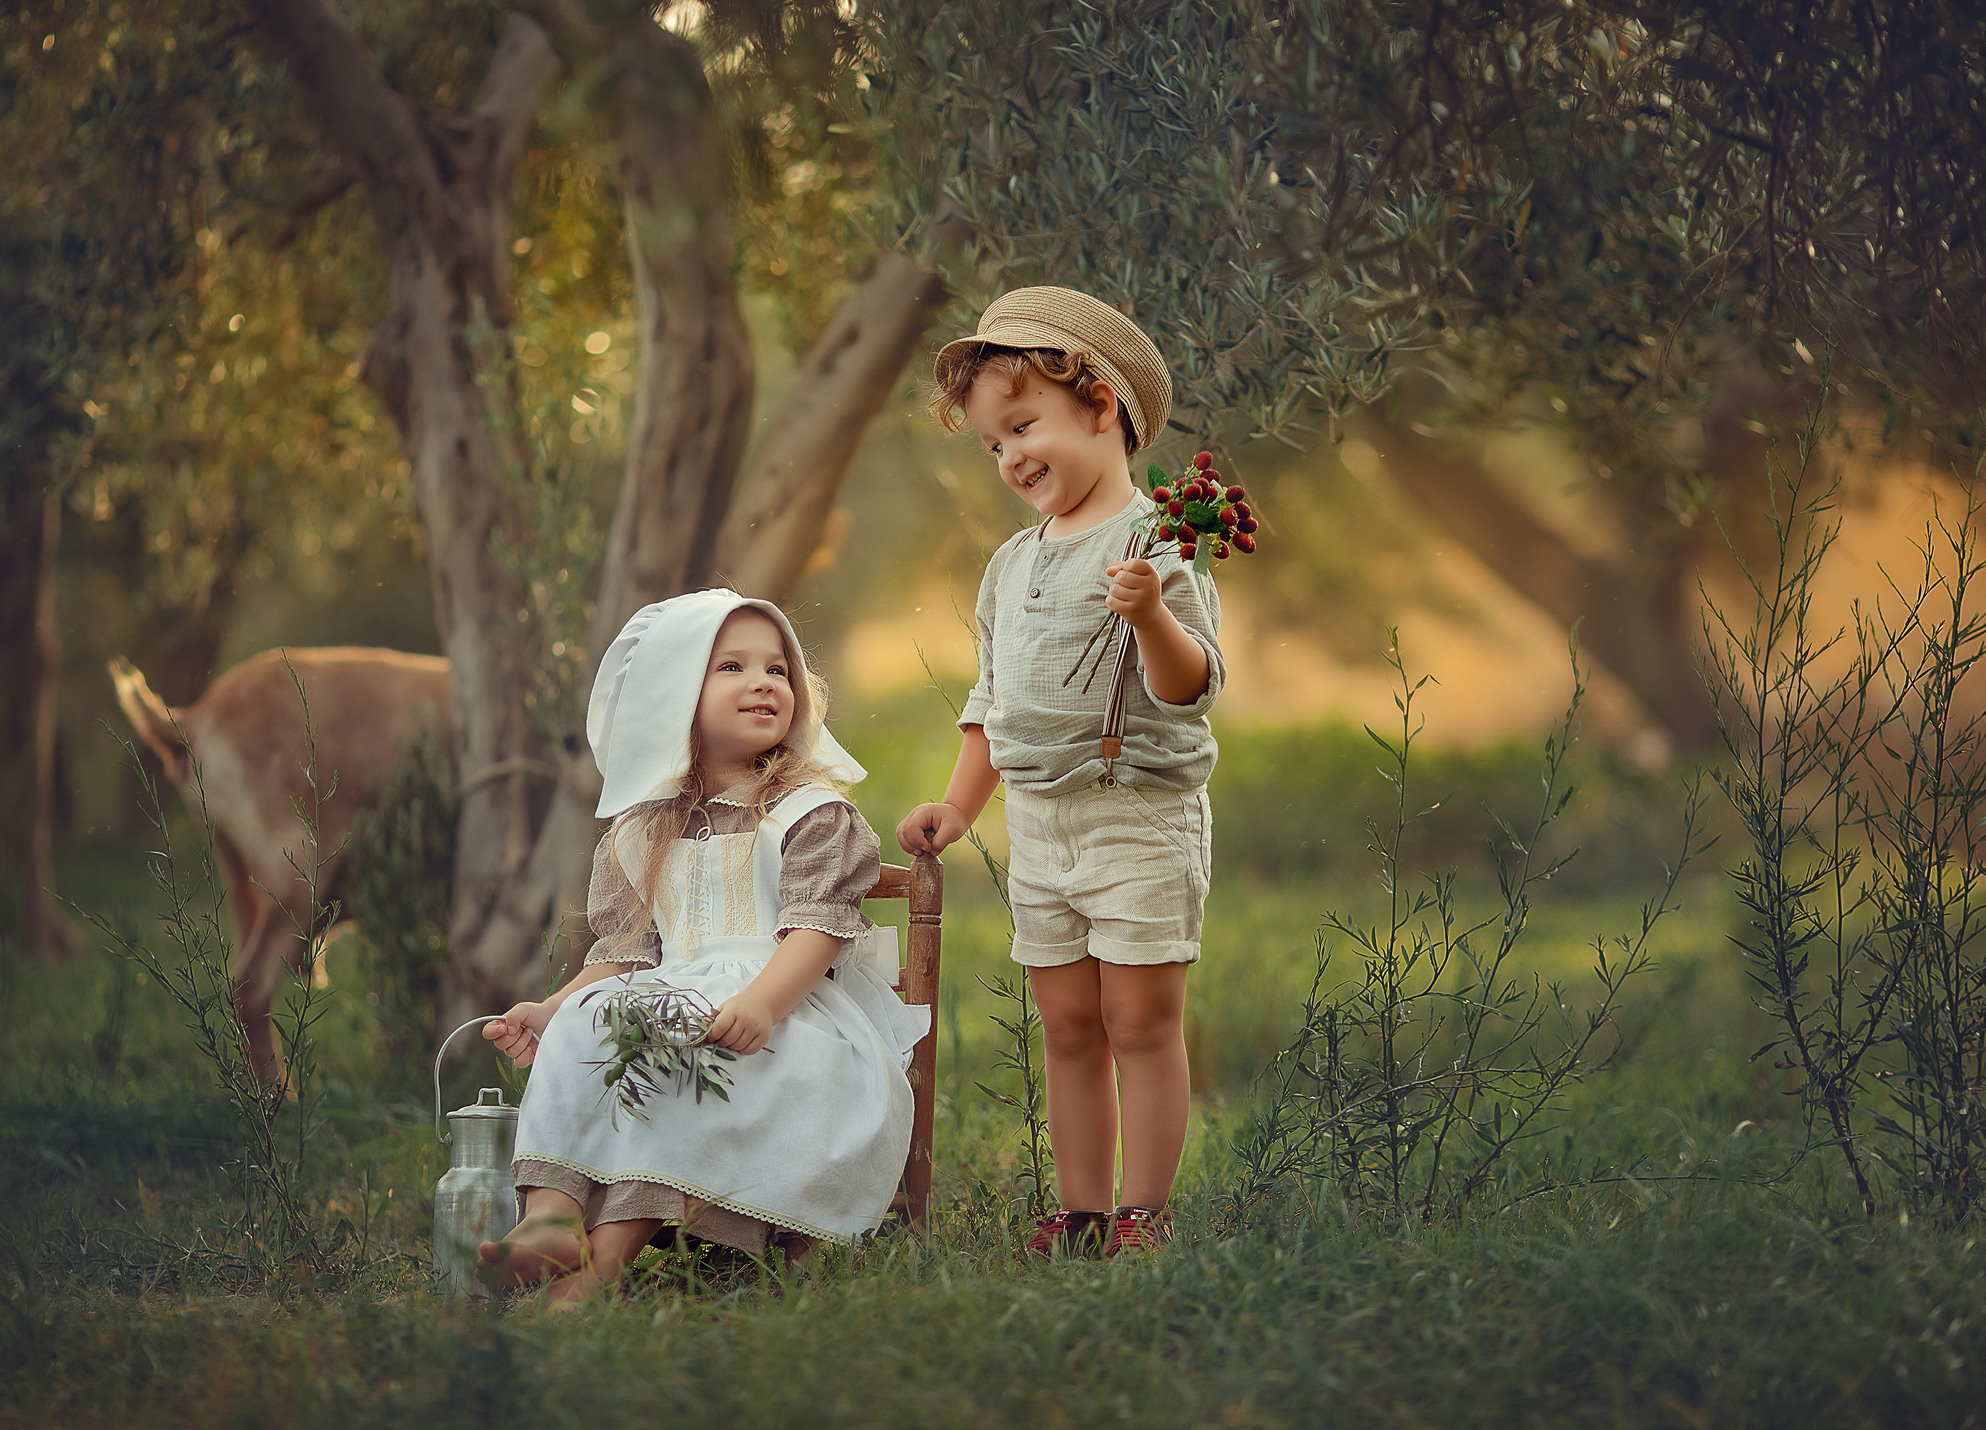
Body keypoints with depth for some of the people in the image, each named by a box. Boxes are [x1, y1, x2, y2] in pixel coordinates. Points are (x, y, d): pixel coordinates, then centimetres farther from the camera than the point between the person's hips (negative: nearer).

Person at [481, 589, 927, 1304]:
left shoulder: (813, 812, 5)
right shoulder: (639, 834, 19)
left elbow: (818, 929, -10)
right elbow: (624, 951, 17)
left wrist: (760, 1002, -30)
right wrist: (553, 1006, -3)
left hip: (791, 1004, -5)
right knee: (584, 1027, -26)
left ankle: (611, 1250, -46)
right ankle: (551, 1213, -44)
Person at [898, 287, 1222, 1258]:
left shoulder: (1153, 543, -9)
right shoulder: (1011, 567, 14)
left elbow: (1192, 687, -17)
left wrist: (1150, 615, -34)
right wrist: (960, 806, 17)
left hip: (1141, 817, -7)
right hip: (1038, 823, 7)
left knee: (1141, 1020, -3)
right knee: (1069, 1028, 9)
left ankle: (1145, 1211, 2)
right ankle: (1081, 1212, 15)